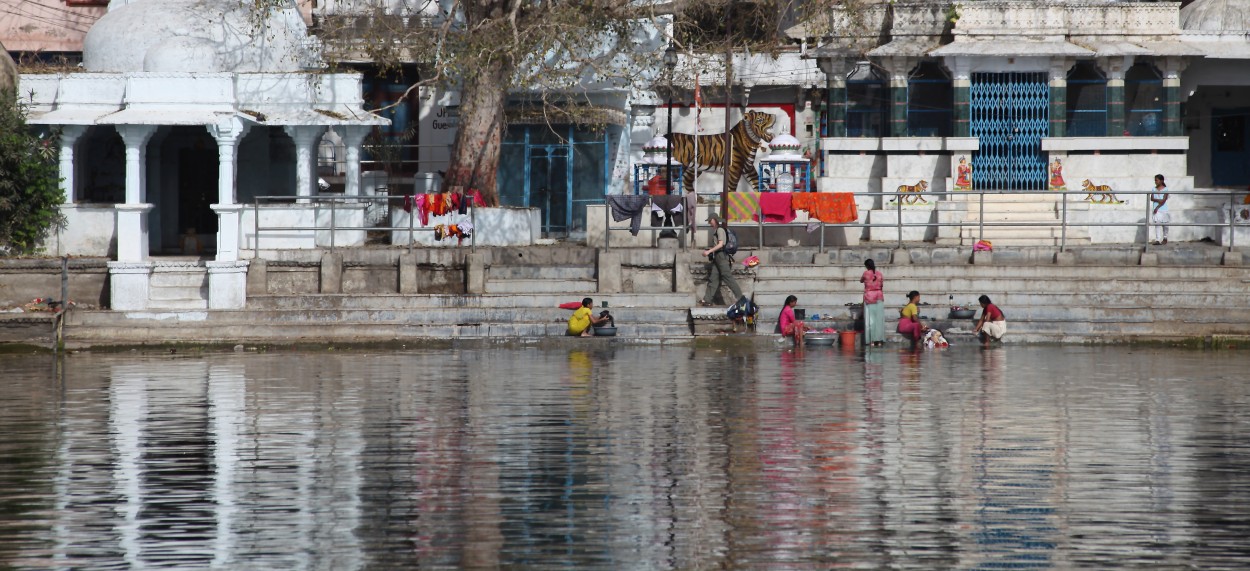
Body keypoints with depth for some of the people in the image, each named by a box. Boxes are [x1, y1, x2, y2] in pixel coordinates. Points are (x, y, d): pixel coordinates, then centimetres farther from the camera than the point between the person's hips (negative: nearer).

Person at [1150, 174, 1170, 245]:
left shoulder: (1165, 189, -3)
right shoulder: (1154, 189, 8)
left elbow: (1164, 200, -9)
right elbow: (1152, 199, 0)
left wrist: (1157, 207, -13)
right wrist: (1158, 200, -17)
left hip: (1163, 209, -2)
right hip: (1156, 209, 2)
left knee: (1164, 224, 7)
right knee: (1157, 224, -6)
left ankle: (1165, 238, 23)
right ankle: (1157, 240, -11)